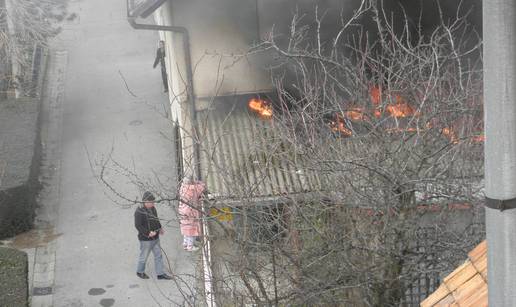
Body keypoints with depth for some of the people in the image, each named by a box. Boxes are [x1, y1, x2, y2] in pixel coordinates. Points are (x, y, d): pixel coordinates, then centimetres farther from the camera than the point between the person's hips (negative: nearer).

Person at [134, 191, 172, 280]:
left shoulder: (152, 208, 2)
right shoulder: (139, 212, -23)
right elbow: (138, 226, -25)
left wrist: (160, 228, 8)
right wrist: (148, 233, -29)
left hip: (155, 238, 8)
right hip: (145, 239, -8)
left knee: (158, 255, 11)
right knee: (144, 256, 10)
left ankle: (160, 274, 20)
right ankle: (140, 272, 32)